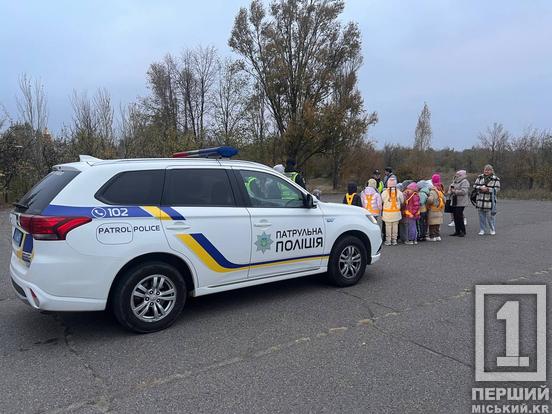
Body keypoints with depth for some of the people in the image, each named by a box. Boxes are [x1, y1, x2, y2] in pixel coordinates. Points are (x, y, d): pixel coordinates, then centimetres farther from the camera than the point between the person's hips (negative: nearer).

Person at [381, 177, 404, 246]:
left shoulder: (385, 192, -11)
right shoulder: (399, 192, -4)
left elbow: (382, 201, -4)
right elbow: (402, 201, 6)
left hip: (387, 212, -2)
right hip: (396, 212, 2)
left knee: (388, 226, 7)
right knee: (395, 226, 12)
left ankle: (388, 241, 10)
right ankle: (394, 240, 17)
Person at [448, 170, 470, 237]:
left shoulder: (464, 182, -9)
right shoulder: (455, 181, 18)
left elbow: (463, 191, -21)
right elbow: (451, 188, 28)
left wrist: (455, 191, -16)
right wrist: (450, 191, 5)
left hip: (460, 203, -8)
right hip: (454, 202, 8)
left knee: (459, 216, -9)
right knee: (455, 217, 9)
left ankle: (463, 231, 1)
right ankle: (457, 231, 17)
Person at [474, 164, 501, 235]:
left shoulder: (496, 179, 0)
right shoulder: (480, 177, 9)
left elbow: (497, 189, -7)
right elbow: (475, 185, 5)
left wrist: (488, 189, -19)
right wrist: (481, 188, -14)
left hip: (490, 201, -3)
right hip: (480, 200, 3)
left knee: (491, 216, -1)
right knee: (481, 216, 8)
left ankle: (492, 230, 14)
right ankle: (482, 230, 17)